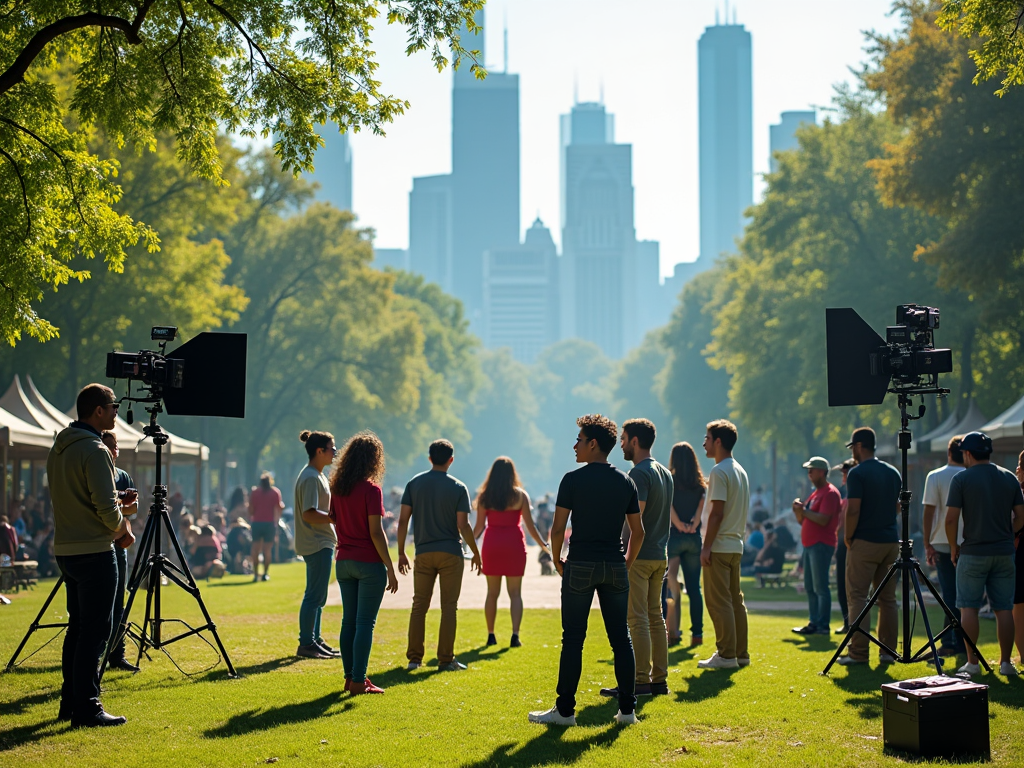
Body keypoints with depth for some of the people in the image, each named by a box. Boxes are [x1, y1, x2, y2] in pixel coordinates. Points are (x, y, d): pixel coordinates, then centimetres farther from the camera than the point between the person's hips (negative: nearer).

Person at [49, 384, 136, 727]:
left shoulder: (58, 448, 12)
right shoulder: (94, 450, -16)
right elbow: (105, 508, -19)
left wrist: (116, 501, 17)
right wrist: (123, 529, -1)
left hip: (66, 550, 9)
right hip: (94, 552, -9)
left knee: (78, 627, 15)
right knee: (95, 629, -5)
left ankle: (71, 702, 20)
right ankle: (86, 707, -5)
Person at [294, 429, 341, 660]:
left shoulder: (317, 476, 17)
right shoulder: (310, 477, -16)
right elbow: (309, 514, -24)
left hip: (322, 543, 11)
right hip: (316, 544, -11)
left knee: (318, 595, 15)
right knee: (315, 595, -7)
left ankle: (314, 640, 21)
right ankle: (306, 644, -2)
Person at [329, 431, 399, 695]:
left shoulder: (337, 487, 6)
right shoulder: (371, 489, -14)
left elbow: (332, 519, 19)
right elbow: (376, 532, -16)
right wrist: (390, 568, -12)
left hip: (344, 562, 6)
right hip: (369, 563, -6)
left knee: (348, 620, 12)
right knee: (365, 623, -2)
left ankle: (350, 676, 17)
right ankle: (358, 681, -3)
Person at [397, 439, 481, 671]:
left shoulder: (414, 484, 2)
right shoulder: (458, 488, -5)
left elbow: (403, 520, 0)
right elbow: (463, 525, -8)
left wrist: (401, 552, 8)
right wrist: (476, 553, 4)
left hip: (423, 554, 2)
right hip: (451, 554, -2)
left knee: (419, 606, 9)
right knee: (449, 607, 3)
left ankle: (414, 658, 8)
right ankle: (445, 659, 3)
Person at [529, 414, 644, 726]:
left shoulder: (573, 479, -6)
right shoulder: (626, 481, 7)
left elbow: (558, 528, -8)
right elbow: (638, 531, 9)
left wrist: (557, 561, 7)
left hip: (581, 565, -4)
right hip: (615, 567, 4)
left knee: (573, 639, 1)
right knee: (621, 638, 7)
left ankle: (565, 709, 3)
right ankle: (627, 709, 8)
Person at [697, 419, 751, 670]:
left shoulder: (719, 472, -14)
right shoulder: (740, 471, 15)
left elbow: (717, 513, -19)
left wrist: (706, 546, -17)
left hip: (719, 546, -9)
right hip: (735, 544, 9)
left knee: (718, 601, -6)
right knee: (735, 600, 11)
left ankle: (726, 655, -6)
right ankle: (740, 653, 14)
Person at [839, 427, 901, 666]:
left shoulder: (858, 473, -11)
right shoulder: (893, 472, 11)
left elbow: (853, 510, -16)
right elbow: (898, 507, 17)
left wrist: (848, 537, -4)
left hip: (865, 541, -7)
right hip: (891, 541, 7)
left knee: (857, 597, -3)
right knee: (887, 598, 9)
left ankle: (858, 652, -6)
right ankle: (888, 651, 10)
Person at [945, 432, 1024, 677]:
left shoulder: (962, 479, -6)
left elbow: (951, 519, -10)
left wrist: (953, 547, 3)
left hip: (973, 553, -4)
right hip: (1004, 553, 4)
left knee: (969, 607, 3)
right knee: (1004, 609, 7)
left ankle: (972, 662, 0)